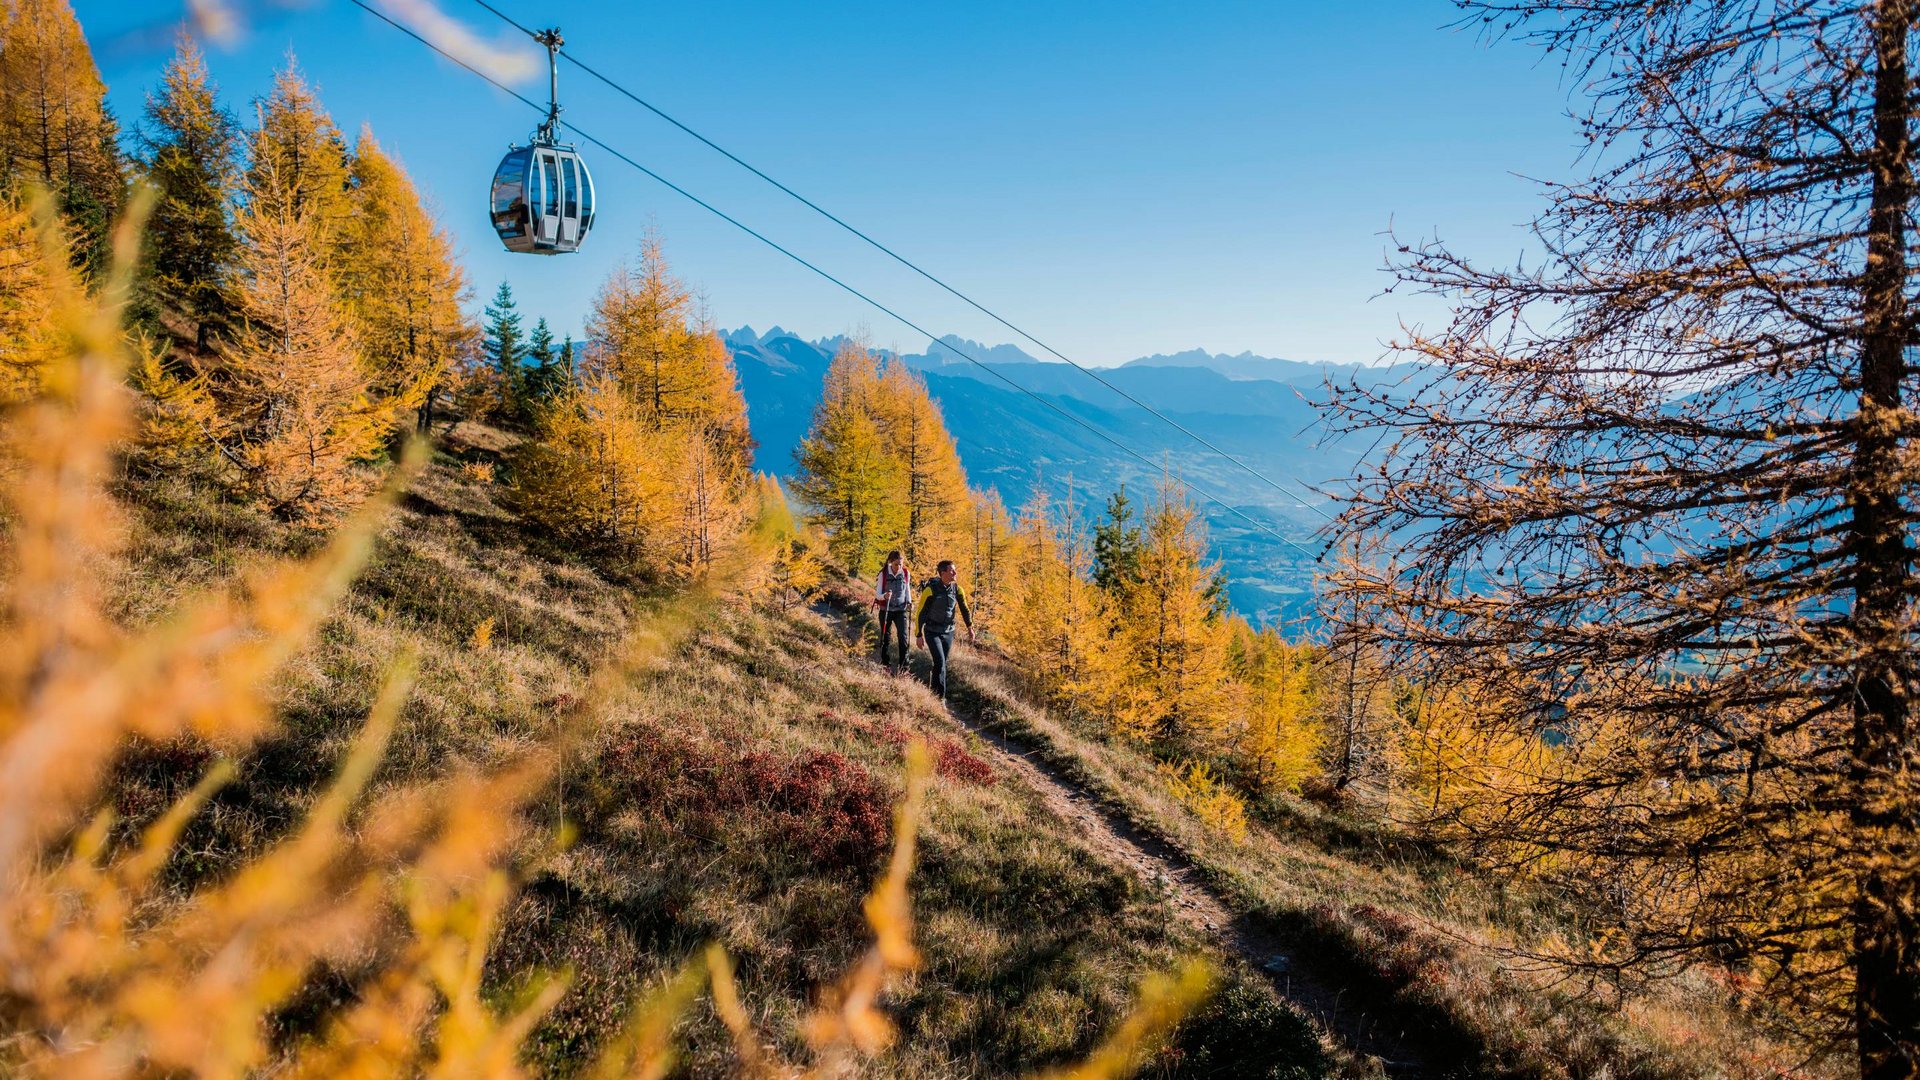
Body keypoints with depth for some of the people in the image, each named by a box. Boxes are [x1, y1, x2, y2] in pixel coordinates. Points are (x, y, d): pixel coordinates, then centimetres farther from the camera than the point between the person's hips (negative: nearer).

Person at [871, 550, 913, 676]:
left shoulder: (906, 574, -4)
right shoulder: (883, 574, -11)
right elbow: (877, 594, -11)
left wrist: (909, 602, -4)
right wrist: (884, 596, -33)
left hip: (900, 610, 1)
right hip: (886, 610, -1)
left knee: (903, 636, -9)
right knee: (885, 637, 6)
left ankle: (903, 665, -2)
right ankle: (885, 664, 17)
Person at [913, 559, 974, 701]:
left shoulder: (956, 589, -3)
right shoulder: (931, 589, -18)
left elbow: (964, 609, 11)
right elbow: (920, 612, -12)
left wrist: (970, 628, 8)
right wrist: (918, 635, -11)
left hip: (948, 632, 5)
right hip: (932, 632, -5)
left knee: (942, 663, 10)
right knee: (940, 662, -15)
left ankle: (935, 691, 24)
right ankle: (940, 696, -10)